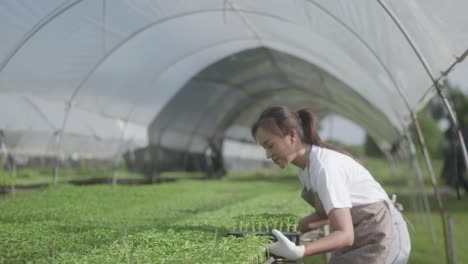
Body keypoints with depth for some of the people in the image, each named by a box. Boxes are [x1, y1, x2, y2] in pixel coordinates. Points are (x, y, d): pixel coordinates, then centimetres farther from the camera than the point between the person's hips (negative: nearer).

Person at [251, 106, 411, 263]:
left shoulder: (324, 167, -26)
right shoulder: (305, 166, 1)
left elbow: (345, 235, -29)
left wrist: (298, 251, -43)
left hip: (382, 240, -9)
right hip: (359, 241, 9)